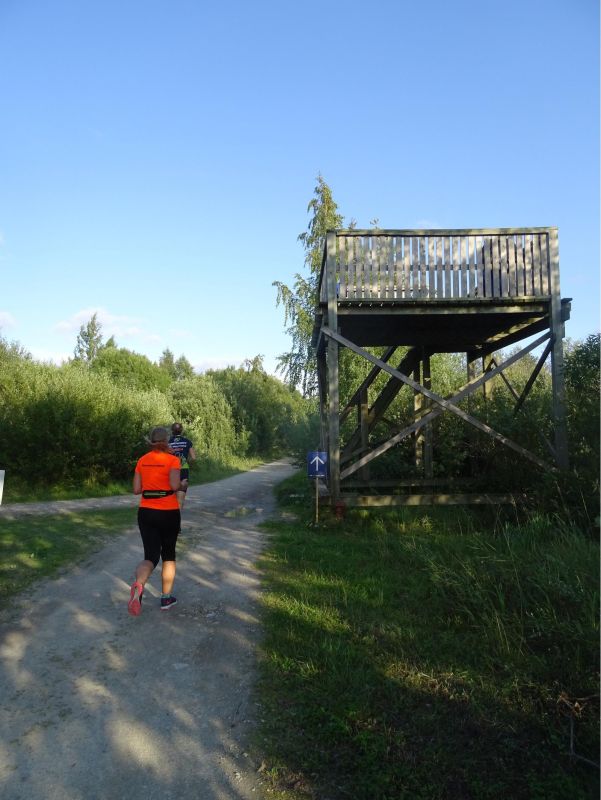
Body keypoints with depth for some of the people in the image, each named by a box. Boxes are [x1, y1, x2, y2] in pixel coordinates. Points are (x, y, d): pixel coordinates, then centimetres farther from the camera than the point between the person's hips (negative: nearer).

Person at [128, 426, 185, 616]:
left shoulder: (142, 461, 5)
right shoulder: (172, 460, -9)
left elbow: (136, 489, 5)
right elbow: (175, 486, -21)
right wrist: (182, 484, 0)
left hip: (146, 513, 3)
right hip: (169, 513, -3)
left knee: (151, 556, 3)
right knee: (168, 554, 17)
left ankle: (138, 584, -29)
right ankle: (166, 598, 23)